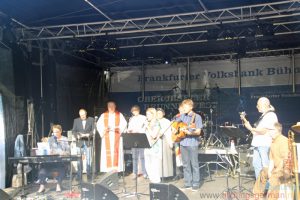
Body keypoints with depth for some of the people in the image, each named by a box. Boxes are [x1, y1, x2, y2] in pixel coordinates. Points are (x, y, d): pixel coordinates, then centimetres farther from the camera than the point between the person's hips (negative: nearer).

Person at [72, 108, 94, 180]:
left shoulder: (91, 120, 5)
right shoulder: (76, 120, 8)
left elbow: (93, 130, 0)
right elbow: (73, 131, 5)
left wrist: (88, 134, -17)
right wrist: (77, 136, -14)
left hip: (88, 142, -1)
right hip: (79, 142, 1)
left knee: (88, 159, -3)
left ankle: (88, 175, 5)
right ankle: (79, 175, 6)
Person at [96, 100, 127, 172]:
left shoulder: (119, 115, 10)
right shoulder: (103, 115, 11)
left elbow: (124, 124, 2)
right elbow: (99, 125, 4)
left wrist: (119, 129, -16)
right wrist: (104, 129, -14)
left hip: (116, 136, 0)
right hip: (107, 136, 1)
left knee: (116, 151, -6)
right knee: (108, 151, -5)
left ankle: (116, 167, -4)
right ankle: (108, 168, -3)